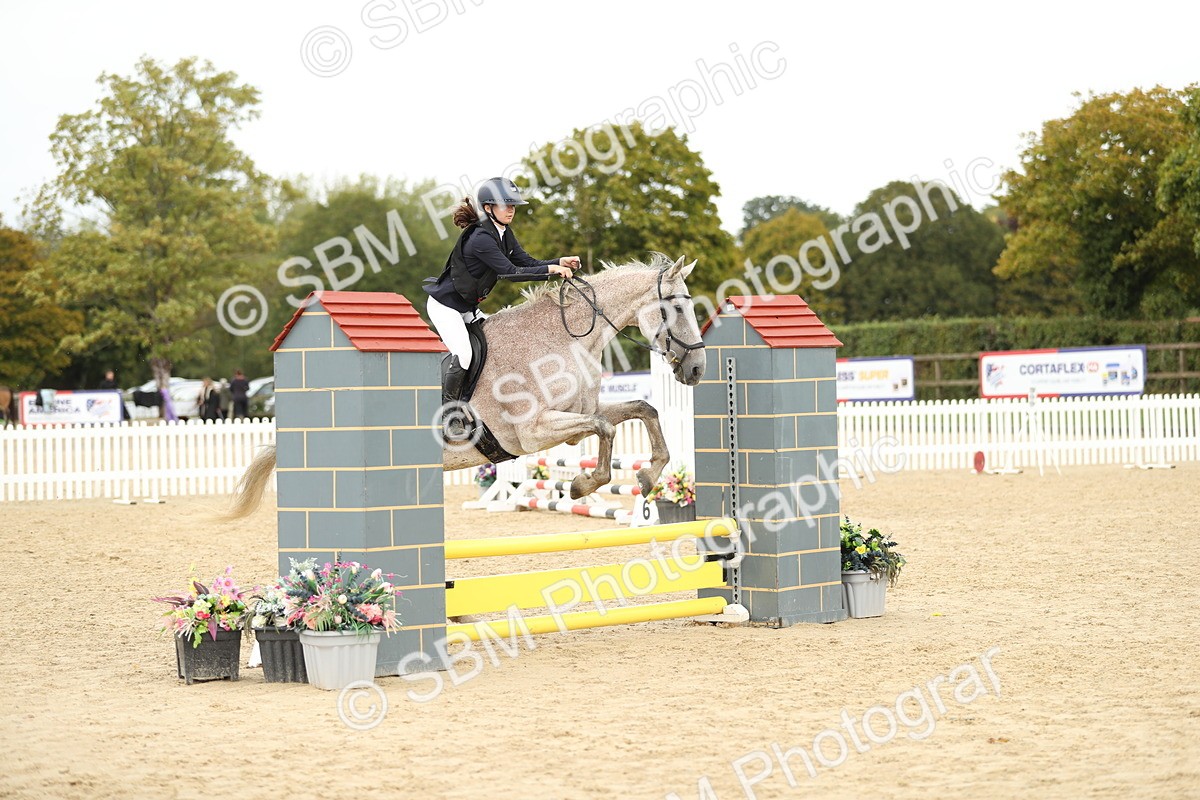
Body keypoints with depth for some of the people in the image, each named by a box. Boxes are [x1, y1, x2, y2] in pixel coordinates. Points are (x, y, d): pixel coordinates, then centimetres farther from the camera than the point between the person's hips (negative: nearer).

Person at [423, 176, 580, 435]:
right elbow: (510, 272, -32)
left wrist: (560, 262, -15)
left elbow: (527, 262, 0)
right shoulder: (481, 239, -27)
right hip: (444, 305, -10)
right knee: (463, 356, -22)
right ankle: (449, 413, -7)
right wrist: (550, 269, -35)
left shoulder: (504, 233, 3)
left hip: (468, 307, 10)